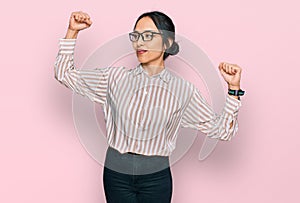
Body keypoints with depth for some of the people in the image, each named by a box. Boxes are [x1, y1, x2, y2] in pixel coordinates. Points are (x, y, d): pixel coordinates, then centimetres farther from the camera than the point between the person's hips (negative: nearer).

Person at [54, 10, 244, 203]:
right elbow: (64, 74, 5)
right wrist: (72, 31, -1)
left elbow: (222, 130, -2)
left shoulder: (183, 90, -3)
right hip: (116, 173, 1)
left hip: (156, 177, -1)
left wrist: (234, 88, -11)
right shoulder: (116, 78, 1)